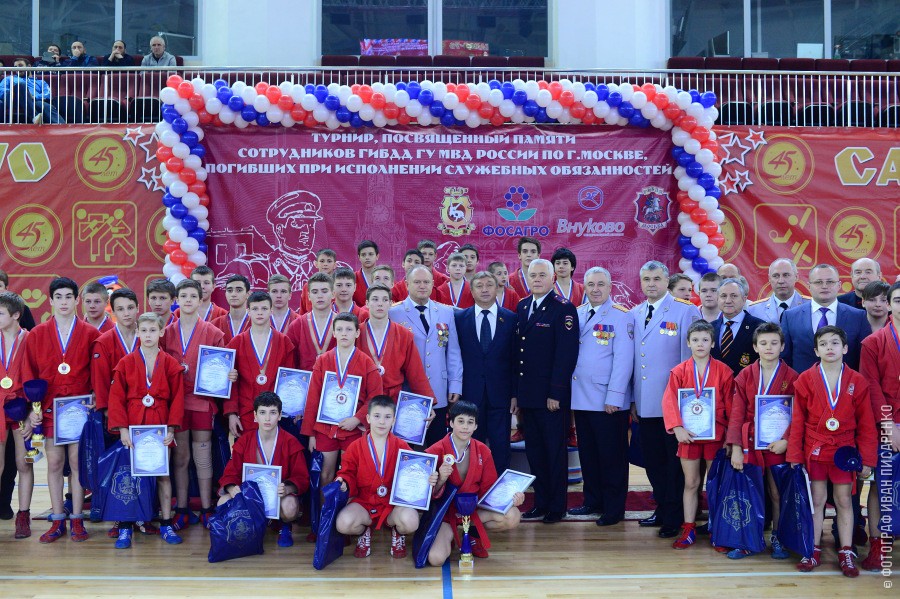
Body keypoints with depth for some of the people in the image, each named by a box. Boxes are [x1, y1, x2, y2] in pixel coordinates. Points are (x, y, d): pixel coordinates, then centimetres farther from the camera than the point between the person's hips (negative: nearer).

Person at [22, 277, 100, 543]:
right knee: (54, 462, 4)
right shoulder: (37, 335, 4)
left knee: (77, 462, 2)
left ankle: (77, 520, 10)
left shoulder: (90, 334, 1)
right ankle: (57, 521, 13)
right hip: (50, 409, 1)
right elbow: (29, 374, 3)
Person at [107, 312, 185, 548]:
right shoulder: (126, 363, 0)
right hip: (133, 426, -1)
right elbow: (116, 398, -2)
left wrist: (171, 428, -7)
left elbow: (177, 398, 1)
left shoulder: (170, 364, 1)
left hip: (160, 426, 1)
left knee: (163, 474, 7)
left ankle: (166, 525, 16)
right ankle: (125, 528, 9)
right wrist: (122, 428, -11)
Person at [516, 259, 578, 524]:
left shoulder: (563, 309, -8)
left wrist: (556, 393, -17)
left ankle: (557, 507, 14)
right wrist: (515, 392, 9)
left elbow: (566, 353, -13)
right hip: (528, 394, 6)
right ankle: (541, 502, 23)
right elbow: (518, 350, 13)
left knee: (555, 451, 4)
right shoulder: (522, 307, 12)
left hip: (551, 396, -6)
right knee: (534, 451, 12)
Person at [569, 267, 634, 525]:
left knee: (612, 456, 2)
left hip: (609, 402, -5)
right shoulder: (576, 315, 11)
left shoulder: (621, 316, -6)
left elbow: (623, 359, -11)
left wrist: (614, 397, -16)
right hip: (581, 398, 5)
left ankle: (613, 509, 12)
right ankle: (592, 501, 25)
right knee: (587, 453, 12)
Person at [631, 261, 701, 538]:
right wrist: (632, 397, 12)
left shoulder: (686, 311, -4)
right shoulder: (634, 315, 12)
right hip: (645, 404, 6)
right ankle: (662, 508, 27)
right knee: (652, 460, 13)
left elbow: (690, 356, -7)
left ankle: (675, 518, 11)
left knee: (675, 461, 2)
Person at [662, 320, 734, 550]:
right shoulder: (679, 371, -1)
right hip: (688, 435, 1)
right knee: (691, 483, 8)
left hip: (716, 434, -1)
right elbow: (669, 401, -7)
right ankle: (689, 529, 16)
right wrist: (677, 428, -18)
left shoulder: (723, 371, -3)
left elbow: (730, 404, -2)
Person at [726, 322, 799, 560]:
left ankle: (777, 538, 22)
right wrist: (735, 448, -7)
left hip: (778, 444, -1)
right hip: (750, 442, 1)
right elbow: (737, 413, -1)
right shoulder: (745, 376, 2)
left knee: (777, 493, 7)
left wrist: (786, 440, -15)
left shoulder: (791, 377, -1)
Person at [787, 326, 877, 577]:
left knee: (844, 501, 8)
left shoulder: (857, 382, -3)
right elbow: (797, 420, -2)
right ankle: (814, 551, 16)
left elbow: (866, 423, -1)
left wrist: (867, 459, -3)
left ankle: (846, 553, 16)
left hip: (844, 450, 0)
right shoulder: (805, 380, -4)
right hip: (814, 450, 0)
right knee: (816, 500, 8)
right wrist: (794, 455, -4)